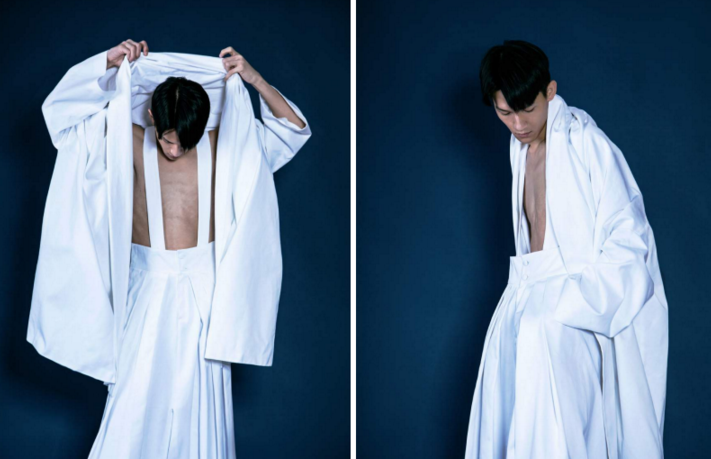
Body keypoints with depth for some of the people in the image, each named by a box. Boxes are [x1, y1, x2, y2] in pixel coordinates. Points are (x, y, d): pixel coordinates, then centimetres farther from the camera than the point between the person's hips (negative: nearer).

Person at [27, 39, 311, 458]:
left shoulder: (223, 143, -2)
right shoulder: (132, 141, -3)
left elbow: (296, 127, 0)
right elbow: (59, 105, -2)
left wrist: (254, 80, -13)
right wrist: (108, 63, -13)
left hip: (204, 288, 1)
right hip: (150, 287, 0)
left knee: (200, 398, 8)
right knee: (135, 396, 2)